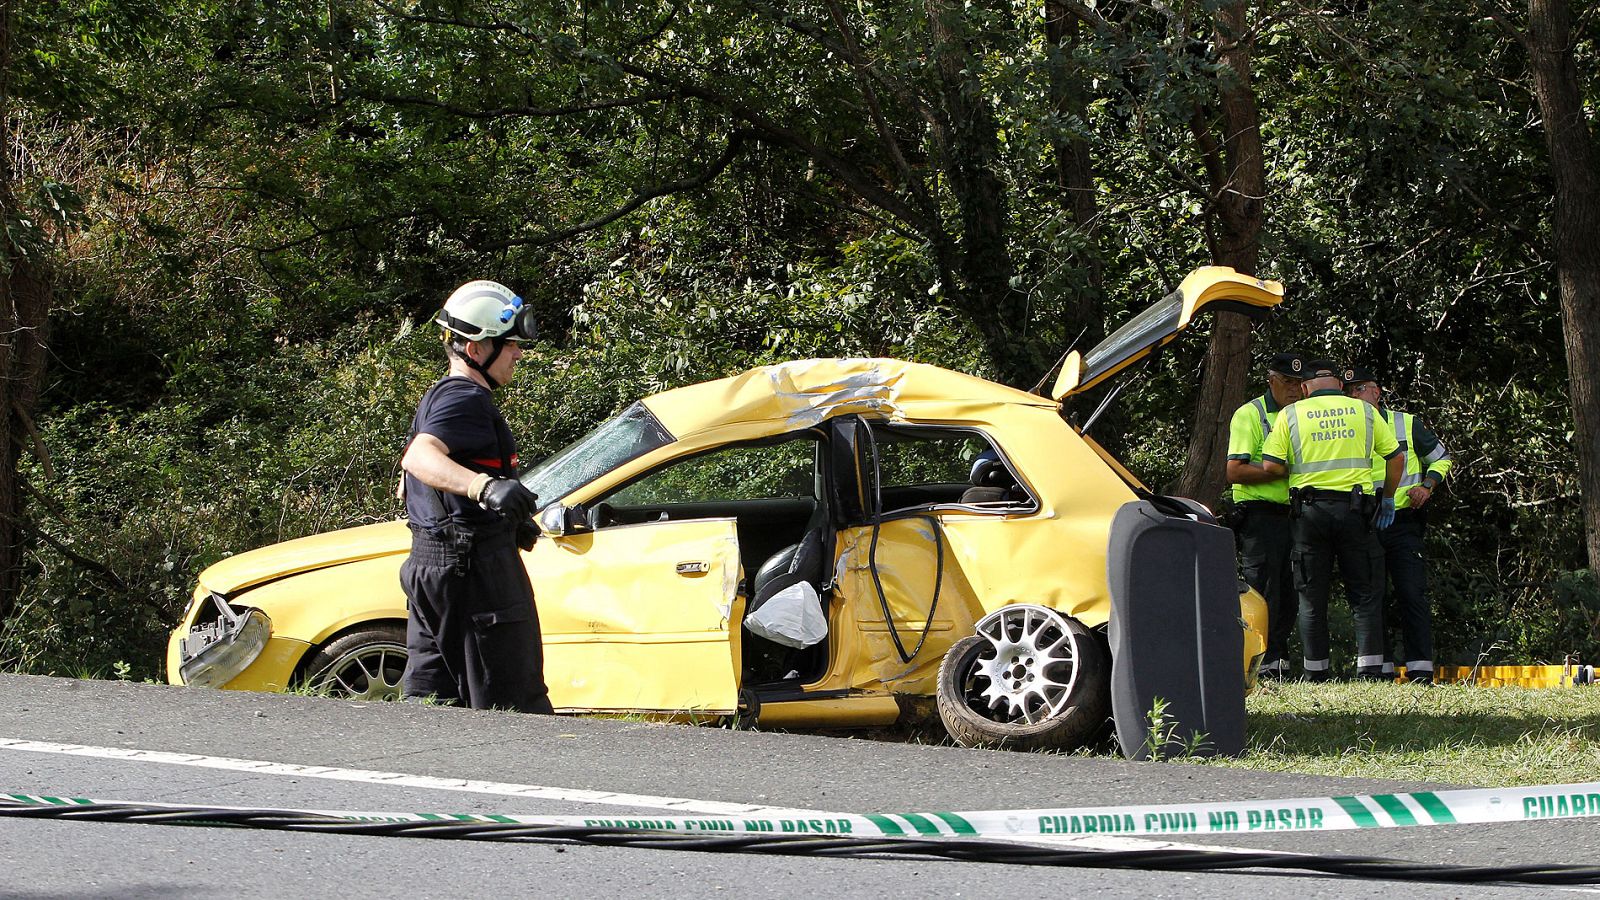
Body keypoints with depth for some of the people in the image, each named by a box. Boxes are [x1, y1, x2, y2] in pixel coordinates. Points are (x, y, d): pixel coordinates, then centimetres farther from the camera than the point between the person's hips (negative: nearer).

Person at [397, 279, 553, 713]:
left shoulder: (440, 395, 18)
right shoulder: (466, 400, -15)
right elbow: (420, 457, -34)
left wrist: (511, 518, 35)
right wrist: (486, 487, -52)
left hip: (429, 563, 10)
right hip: (474, 564, -10)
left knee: (430, 695, 11)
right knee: (515, 708, -7)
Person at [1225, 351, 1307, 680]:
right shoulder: (1249, 415, -3)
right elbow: (1235, 471, -12)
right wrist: (1283, 473, -17)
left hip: (1292, 514, 7)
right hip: (1260, 514, -7)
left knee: (1288, 594, 7)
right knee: (1262, 593, -10)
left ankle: (1278, 659, 13)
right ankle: (1261, 664, -10)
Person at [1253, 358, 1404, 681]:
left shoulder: (1290, 414, 3)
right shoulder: (1364, 411, 8)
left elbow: (1271, 465, -4)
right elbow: (1396, 457, 10)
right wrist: (1388, 499, 21)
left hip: (1309, 509, 0)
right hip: (1356, 509, 1)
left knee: (1312, 597, 6)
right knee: (1365, 593, 5)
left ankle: (1316, 671, 5)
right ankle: (1370, 667, -4)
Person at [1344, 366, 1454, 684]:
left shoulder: (1407, 424, 7)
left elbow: (1441, 458, 15)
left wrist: (1427, 486, -2)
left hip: (1403, 523, -2)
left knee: (1411, 594, -7)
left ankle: (1421, 668, -7)